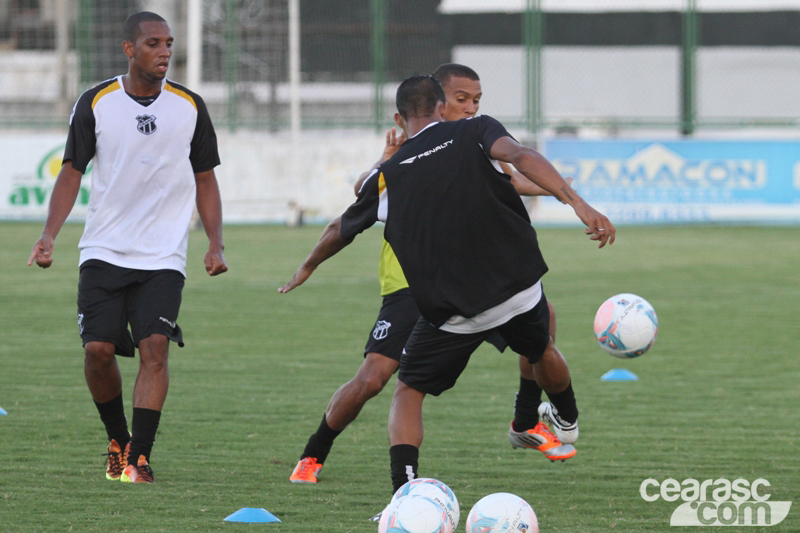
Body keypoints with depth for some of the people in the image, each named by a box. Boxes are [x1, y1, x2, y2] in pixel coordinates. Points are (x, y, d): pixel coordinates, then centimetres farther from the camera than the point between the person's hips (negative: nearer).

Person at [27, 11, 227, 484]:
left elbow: (205, 180, 12)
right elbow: (72, 173, 5)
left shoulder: (190, 106, 3)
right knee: (98, 349, -6)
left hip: (164, 257, 0)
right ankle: (118, 439, 19)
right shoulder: (96, 103, 0)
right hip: (104, 250, 0)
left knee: (155, 347, -15)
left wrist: (216, 245, 1)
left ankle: (139, 458, -13)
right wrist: (49, 236, -7)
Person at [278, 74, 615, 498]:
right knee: (543, 352, 32)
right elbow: (520, 157, -21)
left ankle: (404, 492, -9)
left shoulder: (386, 176, 4)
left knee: (408, 393, 12)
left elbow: (340, 230, 19)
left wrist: (307, 267, 39)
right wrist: (578, 203, -30)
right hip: (519, 289, 1)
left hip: (451, 314, -1)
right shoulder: (474, 133, 0)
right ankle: (566, 420, 61)